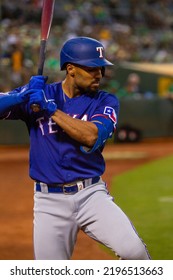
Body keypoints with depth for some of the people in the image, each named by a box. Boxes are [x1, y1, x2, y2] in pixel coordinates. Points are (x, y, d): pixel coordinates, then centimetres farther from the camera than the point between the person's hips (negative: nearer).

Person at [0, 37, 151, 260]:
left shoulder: (105, 102, 2)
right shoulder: (39, 92, 4)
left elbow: (91, 137, -16)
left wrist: (51, 109, -16)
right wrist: (24, 96, -19)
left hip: (91, 194, 0)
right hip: (50, 201, 0)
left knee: (133, 250, -20)